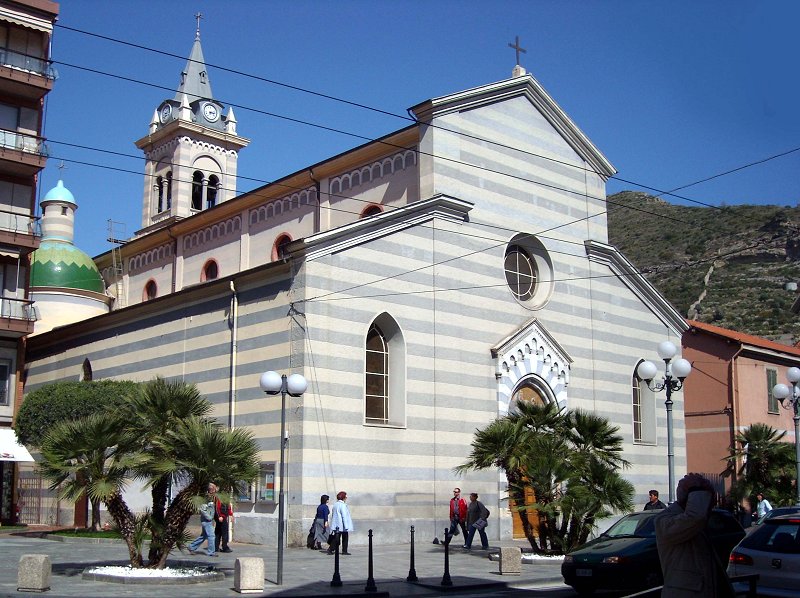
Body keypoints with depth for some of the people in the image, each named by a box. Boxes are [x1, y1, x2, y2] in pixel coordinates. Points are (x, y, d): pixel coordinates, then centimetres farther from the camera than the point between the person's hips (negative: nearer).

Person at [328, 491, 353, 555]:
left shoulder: (335, 504, 11)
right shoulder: (343, 505, -14)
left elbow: (332, 515, 17)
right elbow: (344, 516, -17)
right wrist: (346, 526, -17)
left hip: (336, 525, 7)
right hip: (342, 525, -7)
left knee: (336, 538, 8)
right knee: (345, 538, 5)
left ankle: (330, 549, -2)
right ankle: (344, 551, 7)